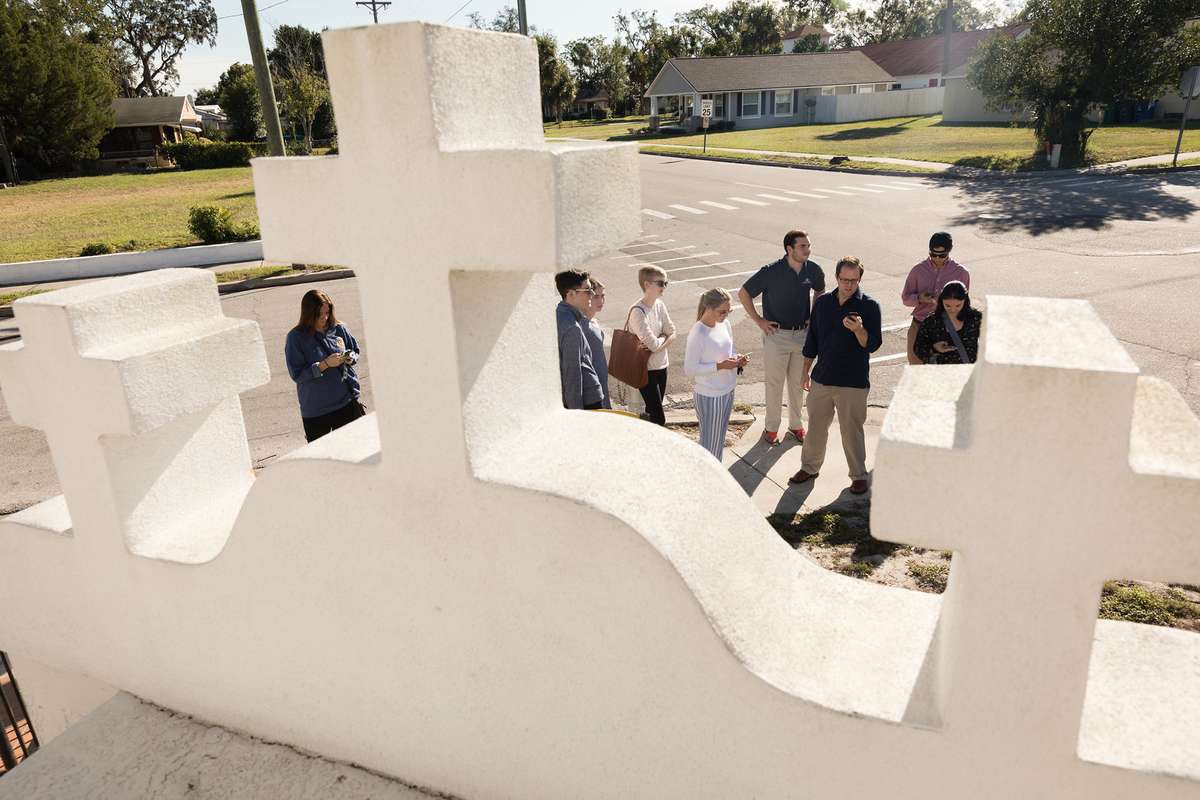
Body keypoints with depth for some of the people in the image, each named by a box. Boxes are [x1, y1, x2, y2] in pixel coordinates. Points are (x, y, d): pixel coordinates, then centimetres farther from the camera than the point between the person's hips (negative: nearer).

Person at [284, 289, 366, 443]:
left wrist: (350, 358, -6)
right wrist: (325, 364, -21)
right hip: (315, 411, -3)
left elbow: (356, 350, 17)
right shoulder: (296, 337, -9)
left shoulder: (338, 329, 1)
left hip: (347, 402, 3)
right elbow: (297, 374, -13)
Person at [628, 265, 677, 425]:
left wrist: (659, 342, -15)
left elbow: (672, 334, 3)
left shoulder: (659, 305, 2)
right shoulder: (638, 311, -22)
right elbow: (653, 344, -25)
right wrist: (663, 337, -5)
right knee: (658, 418, -6)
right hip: (646, 369, -7)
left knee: (653, 413, 16)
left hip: (661, 365, 7)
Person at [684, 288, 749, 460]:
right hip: (709, 396, -8)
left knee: (720, 439, 21)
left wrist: (737, 358, -7)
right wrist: (720, 366, -25)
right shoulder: (698, 334, -23)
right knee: (710, 442, 5)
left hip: (727, 391, 8)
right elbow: (690, 368, -21)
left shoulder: (724, 324, 0)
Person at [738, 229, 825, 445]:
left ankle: (796, 424, 31)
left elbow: (819, 290, 18)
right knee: (774, 383, 7)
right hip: (777, 334, -4)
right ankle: (771, 427, 21)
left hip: (803, 334, 4)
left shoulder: (813, 270, -5)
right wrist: (758, 321, -8)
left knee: (798, 383, 15)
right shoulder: (771, 272, -17)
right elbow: (743, 293, -8)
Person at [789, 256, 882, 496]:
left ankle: (859, 475, 20)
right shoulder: (822, 303, 4)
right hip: (821, 378, 4)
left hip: (853, 383, -4)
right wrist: (806, 372, 13)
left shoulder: (869, 306, -8)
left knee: (852, 430, 4)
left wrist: (858, 329, -32)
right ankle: (810, 467, 32)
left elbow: (873, 345, -13)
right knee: (816, 426, 15)